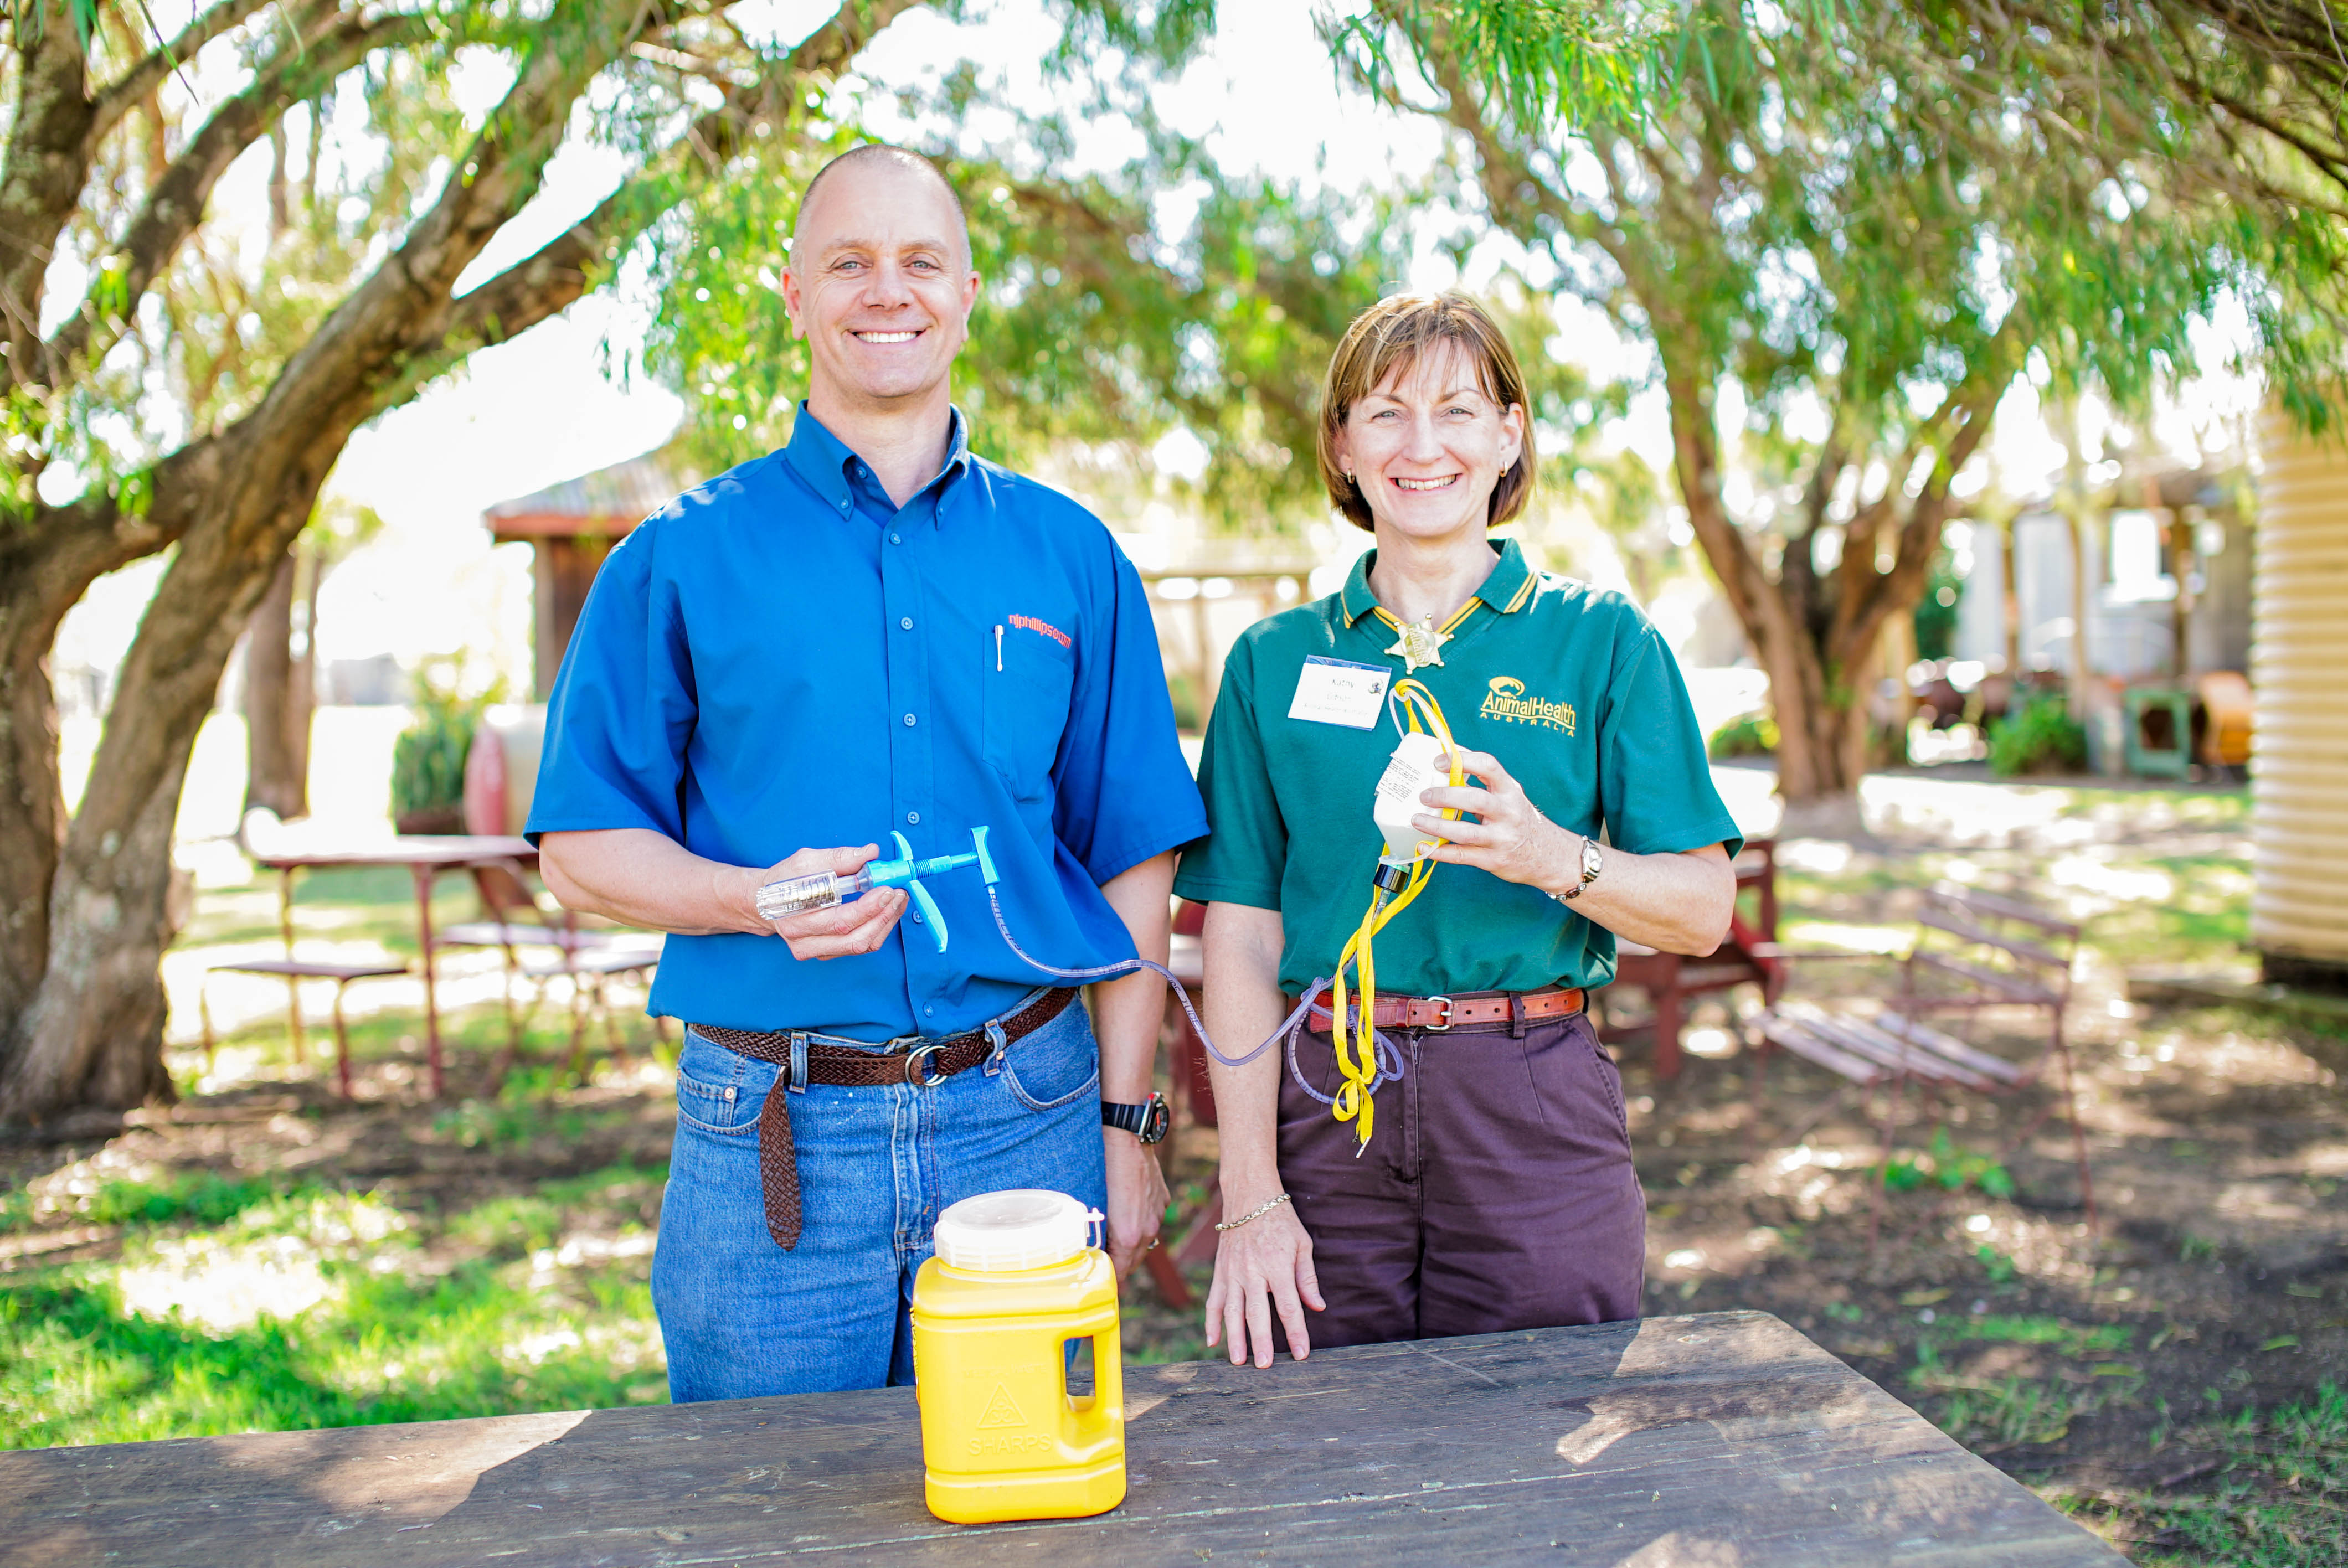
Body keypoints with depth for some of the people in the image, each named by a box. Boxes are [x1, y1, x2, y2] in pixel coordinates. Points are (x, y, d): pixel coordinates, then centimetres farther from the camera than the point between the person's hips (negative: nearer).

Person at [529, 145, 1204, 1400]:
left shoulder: (1071, 557, 7)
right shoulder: (682, 560, 2)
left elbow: (1131, 860, 6)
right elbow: (581, 850, 2)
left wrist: (1124, 1129, 2)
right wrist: (762, 900, -17)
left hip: (1026, 1122, 2)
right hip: (769, 1136, -1)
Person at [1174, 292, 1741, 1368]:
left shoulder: (1602, 640, 4)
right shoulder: (1274, 662, 6)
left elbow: (1704, 911, 1)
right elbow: (1242, 933, 2)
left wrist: (1555, 858, -19)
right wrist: (1251, 1194, -5)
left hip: (1536, 1113, 0)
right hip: (1330, 1107, 1)